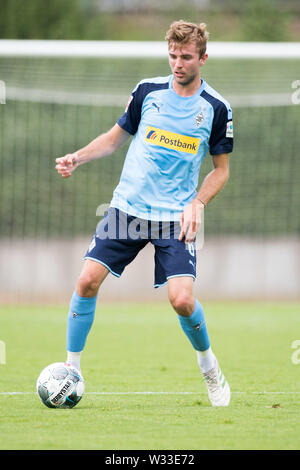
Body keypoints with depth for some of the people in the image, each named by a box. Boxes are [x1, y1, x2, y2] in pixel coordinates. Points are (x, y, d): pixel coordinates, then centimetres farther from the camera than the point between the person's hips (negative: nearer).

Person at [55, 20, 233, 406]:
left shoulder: (216, 109, -2)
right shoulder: (148, 90, 3)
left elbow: (221, 169, 7)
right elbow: (115, 137, 14)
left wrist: (197, 203, -9)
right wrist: (78, 158, -2)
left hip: (176, 218, -2)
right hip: (128, 207, 2)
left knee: (181, 299, -16)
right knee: (88, 280, -10)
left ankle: (209, 367, 13)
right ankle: (71, 370, 4)